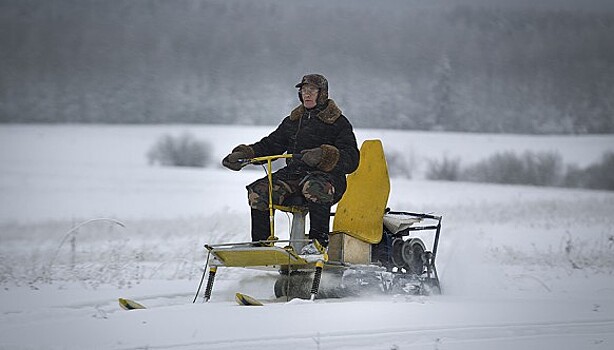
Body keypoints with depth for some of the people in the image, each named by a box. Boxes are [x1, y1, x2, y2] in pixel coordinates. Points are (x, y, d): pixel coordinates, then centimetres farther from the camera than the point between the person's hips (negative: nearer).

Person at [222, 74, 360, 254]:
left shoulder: (339, 123, 2)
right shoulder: (293, 121, 21)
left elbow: (351, 159, -10)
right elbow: (271, 144, 21)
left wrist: (324, 155, -29)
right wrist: (245, 153, 3)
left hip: (327, 176, -6)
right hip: (293, 174, 6)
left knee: (314, 187, -42)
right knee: (258, 191, -17)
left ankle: (319, 241, -33)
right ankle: (260, 242, -9)